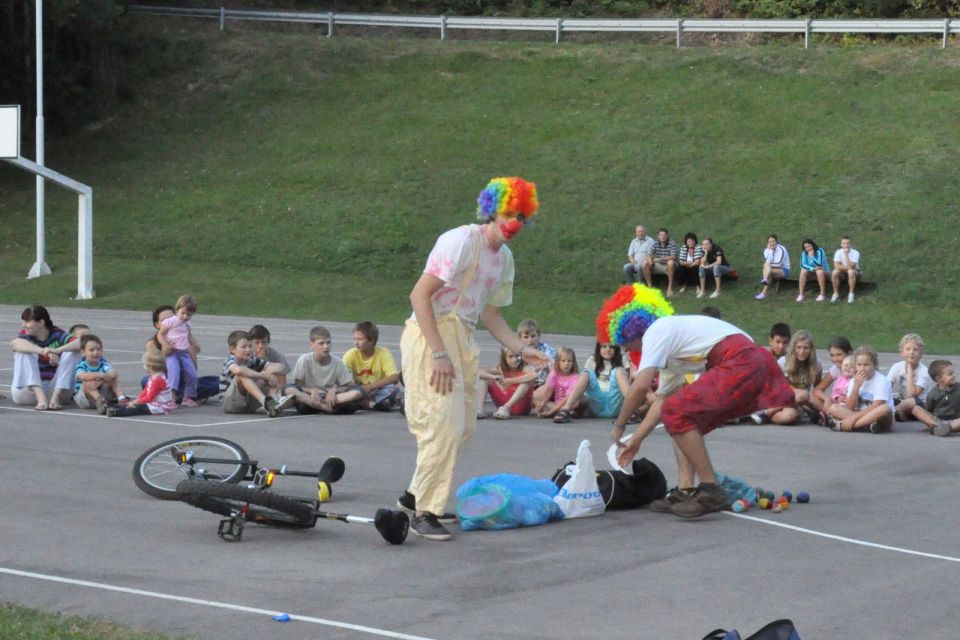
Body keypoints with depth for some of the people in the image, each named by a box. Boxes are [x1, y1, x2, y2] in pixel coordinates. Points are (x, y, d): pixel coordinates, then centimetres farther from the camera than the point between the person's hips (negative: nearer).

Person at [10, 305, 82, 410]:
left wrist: (57, 350, -38)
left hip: (54, 389, 0)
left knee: (73, 352, -12)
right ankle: (41, 398, -32)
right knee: (24, 351, -18)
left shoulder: (57, 335, 0)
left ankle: (55, 397, -23)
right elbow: (15, 343, -27)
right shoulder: (26, 335, 0)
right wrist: (43, 351, -43)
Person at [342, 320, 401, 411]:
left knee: (392, 388, -34)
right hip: (361, 393, 2)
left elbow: (394, 377, -21)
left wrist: (370, 387, -31)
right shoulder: (351, 354, -5)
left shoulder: (383, 353, -10)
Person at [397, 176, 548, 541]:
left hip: (462, 339, 9)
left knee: (463, 426, 12)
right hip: (431, 334, -9)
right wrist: (439, 354, -23)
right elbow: (419, 295, -19)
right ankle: (424, 512, -5)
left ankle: (416, 495, 25)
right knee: (443, 425, -13)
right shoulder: (463, 241, -14)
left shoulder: (504, 258, 13)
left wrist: (521, 350, 8)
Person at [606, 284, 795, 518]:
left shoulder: (655, 332, -3)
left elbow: (641, 386, -12)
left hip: (742, 364, -11)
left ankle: (710, 491, -12)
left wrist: (619, 425, 1)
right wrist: (636, 440, 29)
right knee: (684, 419, 17)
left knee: (675, 412, -14)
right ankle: (685, 491, 7)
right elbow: (663, 399, 31)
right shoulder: (667, 347, 26)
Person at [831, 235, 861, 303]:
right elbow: (836, 266, -23)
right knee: (835, 272, -30)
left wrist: (846, 254, -33)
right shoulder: (838, 252, -12)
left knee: (851, 272, -38)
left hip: (855, 273, -2)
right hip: (843, 273, 2)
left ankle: (851, 294, -22)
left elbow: (850, 267, -30)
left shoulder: (855, 253, -20)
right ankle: (836, 294, -14)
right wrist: (848, 267, -26)